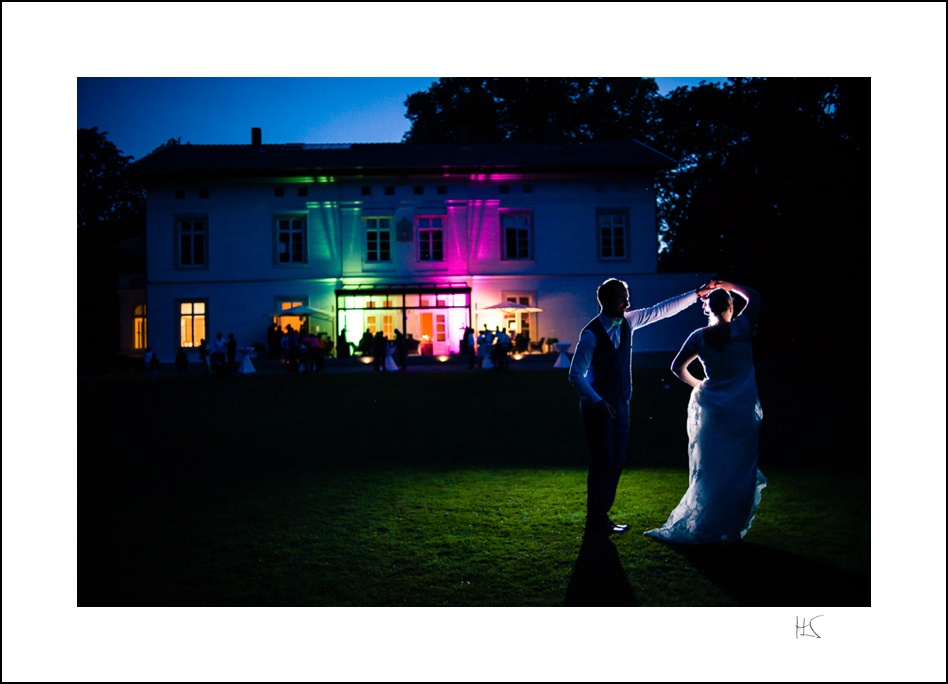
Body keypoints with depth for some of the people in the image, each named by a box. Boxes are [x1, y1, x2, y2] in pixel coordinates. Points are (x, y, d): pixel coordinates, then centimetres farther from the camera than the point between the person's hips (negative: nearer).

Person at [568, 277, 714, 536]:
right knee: (603, 462, -4)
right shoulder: (591, 334, -16)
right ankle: (595, 521, 9)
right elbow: (576, 374, -18)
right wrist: (598, 403, -28)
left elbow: (663, 310, 11)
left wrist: (696, 294, 9)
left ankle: (602, 515, 22)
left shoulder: (628, 321, 4)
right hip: (598, 406, -7)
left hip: (620, 404, 7)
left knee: (617, 461, 10)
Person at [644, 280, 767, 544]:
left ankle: (701, 525, 18)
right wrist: (729, 286, 18)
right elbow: (754, 297, 8)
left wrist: (696, 385, 17)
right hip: (742, 411, -2)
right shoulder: (741, 328, -8)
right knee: (739, 470, 6)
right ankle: (731, 529, 10)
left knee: (710, 469, 11)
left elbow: (677, 367, 3)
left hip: (711, 407, 2)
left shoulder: (699, 337, -2)